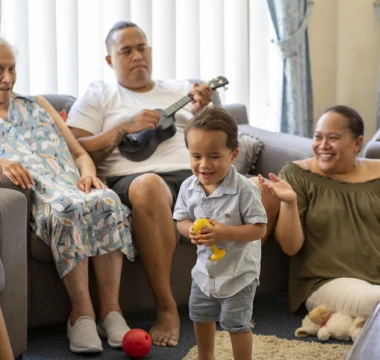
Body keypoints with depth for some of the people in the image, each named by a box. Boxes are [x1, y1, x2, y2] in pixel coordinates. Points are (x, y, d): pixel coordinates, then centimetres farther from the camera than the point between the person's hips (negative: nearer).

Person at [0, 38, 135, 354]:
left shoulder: (37, 105, 31)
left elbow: (80, 153, 25)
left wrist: (88, 173, 1)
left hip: (75, 188, 4)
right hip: (33, 198, -4)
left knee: (107, 201, -32)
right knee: (69, 209, -38)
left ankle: (111, 307, -28)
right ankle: (82, 310, -31)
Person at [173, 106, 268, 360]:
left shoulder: (244, 190, -25)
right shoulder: (189, 188, -10)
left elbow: (259, 229, -23)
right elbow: (181, 220, 1)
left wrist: (225, 233, -34)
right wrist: (191, 230, -22)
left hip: (238, 270, -6)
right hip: (205, 268, 6)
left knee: (236, 323, 3)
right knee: (201, 316, 23)